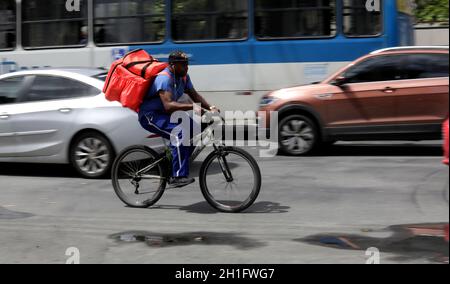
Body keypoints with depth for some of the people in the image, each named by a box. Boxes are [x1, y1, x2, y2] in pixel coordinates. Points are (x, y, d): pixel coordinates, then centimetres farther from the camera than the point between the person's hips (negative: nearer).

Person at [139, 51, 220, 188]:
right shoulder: (164, 78, -25)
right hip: (149, 116, -9)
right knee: (180, 133, -30)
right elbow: (168, 105, -36)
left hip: (164, 114, 9)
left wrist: (210, 107, -10)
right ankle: (178, 176, -30)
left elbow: (194, 95, 8)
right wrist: (192, 106, -46)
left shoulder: (183, 77, 3)